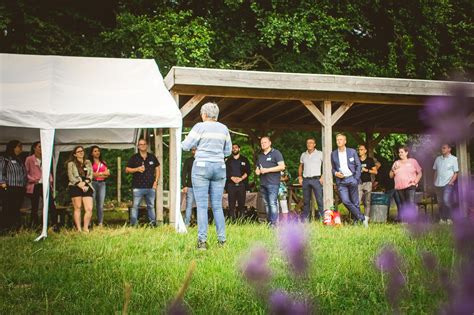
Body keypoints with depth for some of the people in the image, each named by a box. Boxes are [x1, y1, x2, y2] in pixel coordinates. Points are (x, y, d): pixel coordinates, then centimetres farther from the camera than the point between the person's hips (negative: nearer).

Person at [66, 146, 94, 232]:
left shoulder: (88, 162, 17)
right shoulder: (71, 163, 7)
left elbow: (90, 175, 10)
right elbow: (71, 177, -2)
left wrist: (84, 183, -9)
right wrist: (80, 185, -12)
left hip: (87, 187, 3)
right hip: (75, 187, -3)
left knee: (89, 209, -9)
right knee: (77, 208, -2)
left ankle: (86, 228, 0)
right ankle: (79, 229, 2)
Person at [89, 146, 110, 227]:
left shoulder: (103, 162, 21)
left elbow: (108, 173, 13)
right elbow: (90, 174, -8)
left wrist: (97, 174, -3)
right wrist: (102, 173, 0)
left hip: (102, 184, 4)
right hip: (93, 183, -4)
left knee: (101, 205, 1)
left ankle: (100, 223, 2)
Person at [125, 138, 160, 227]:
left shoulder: (152, 157, 11)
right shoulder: (134, 158, 3)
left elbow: (157, 169, 16)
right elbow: (127, 170, 4)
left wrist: (156, 181, 5)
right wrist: (137, 169, -13)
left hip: (151, 186, 3)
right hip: (138, 187, -2)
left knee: (151, 206, 10)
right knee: (135, 206, -5)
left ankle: (153, 223, 18)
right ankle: (133, 224, -2)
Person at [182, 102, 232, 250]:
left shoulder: (200, 127, -5)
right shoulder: (224, 128, 9)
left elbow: (185, 146, -2)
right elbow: (228, 151, 14)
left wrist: (199, 148, 18)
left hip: (202, 167, -4)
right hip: (219, 167, 4)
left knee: (202, 205, -3)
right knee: (217, 206, 9)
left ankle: (202, 240, -7)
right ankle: (222, 239, 7)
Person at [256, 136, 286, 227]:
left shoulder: (276, 153, 0)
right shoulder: (260, 155, 21)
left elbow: (282, 166, -10)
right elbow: (257, 168, 31)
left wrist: (267, 170, -13)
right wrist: (257, 171, 5)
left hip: (273, 183, -7)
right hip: (262, 183, 7)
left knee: (272, 203, -13)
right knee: (266, 204, 8)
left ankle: (274, 224, -15)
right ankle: (268, 222, 12)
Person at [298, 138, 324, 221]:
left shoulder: (320, 154, 2)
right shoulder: (303, 155, 13)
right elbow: (300, 167, 22)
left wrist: (323, 177, -8)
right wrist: (300, 177, 9)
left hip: (316, 179, -4)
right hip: (305, 180, 4)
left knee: (319, 200, -9)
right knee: (306, 200, 8)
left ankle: (322, 217, -6)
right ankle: (305, 219, 14)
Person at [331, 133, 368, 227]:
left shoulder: (352, 151, 5)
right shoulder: (333, 154, 10)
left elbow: (358, 165, 6)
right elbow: (332, 168, 17)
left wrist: (356, 178, -4)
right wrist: (335, 173, -5)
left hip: (351, 178, -1)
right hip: (341, 181, 1)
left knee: (355, 202, 1)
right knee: (345, 201, -14)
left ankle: (357, 221, 11)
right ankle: (362, 218, -7)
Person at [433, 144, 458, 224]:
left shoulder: (453, 159, -2)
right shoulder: (438, 159, 10)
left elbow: (456, 173, -2)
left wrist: (451, 182, -12)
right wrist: (435, 181, 7)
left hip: (448, 184, -5)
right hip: (438, 184, 5)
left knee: (446, 201, -17)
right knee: (440, 202, 8)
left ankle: (448, 218, -6)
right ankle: (442, 219, 16)